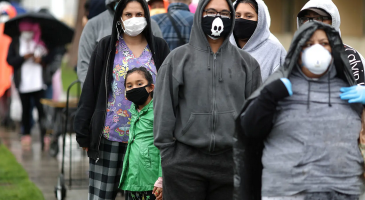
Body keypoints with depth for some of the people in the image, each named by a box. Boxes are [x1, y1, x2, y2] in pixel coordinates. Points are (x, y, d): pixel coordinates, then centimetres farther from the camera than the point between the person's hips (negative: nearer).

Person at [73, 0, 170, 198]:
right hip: (109, 137, -1)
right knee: (100, 194, -1)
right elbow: (90, 91, 3)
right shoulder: (107, 47, 3)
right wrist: (84, 134, -1)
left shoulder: (159, 48, 6)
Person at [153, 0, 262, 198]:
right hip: (185, 161, -2)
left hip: (231, 161, 2)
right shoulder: (178, 58, 5)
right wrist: (166, 154, -3)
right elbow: (164, 109, 2)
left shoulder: (246, 63, 11)